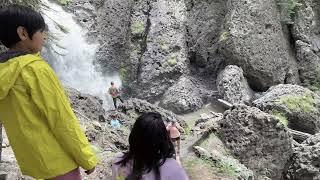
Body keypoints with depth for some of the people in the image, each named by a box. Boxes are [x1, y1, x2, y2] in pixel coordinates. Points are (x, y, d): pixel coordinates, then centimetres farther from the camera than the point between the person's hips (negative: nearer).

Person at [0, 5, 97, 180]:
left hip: (32, 159, 8)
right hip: (58, 159, -7)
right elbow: (62, 119, -21)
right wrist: (87, 158, -12)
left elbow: (21, 118, 9)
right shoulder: (36, 68, -21)